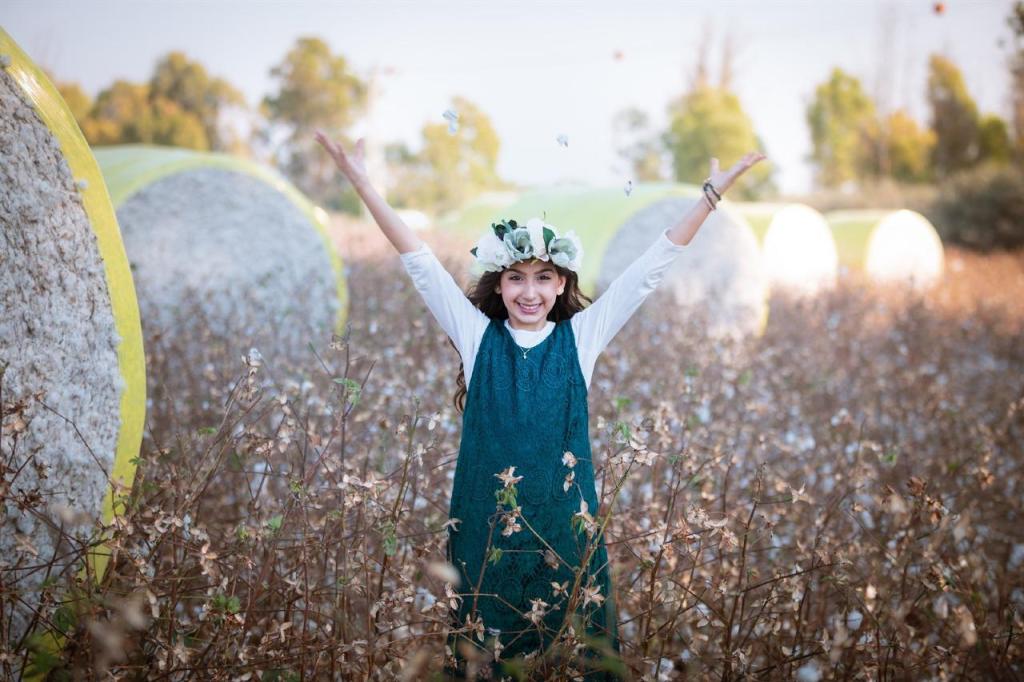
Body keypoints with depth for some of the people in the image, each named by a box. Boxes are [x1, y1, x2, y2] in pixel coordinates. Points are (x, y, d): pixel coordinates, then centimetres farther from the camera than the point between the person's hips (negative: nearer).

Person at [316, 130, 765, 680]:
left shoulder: (581, 336, 3)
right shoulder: (477, 335, 3)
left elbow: (652, 264, 2)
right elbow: (420, 262, -1)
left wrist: (714, 190, 0)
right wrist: (362, 182, -5)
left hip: (564, 521, 0)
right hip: (486, 521, 0)